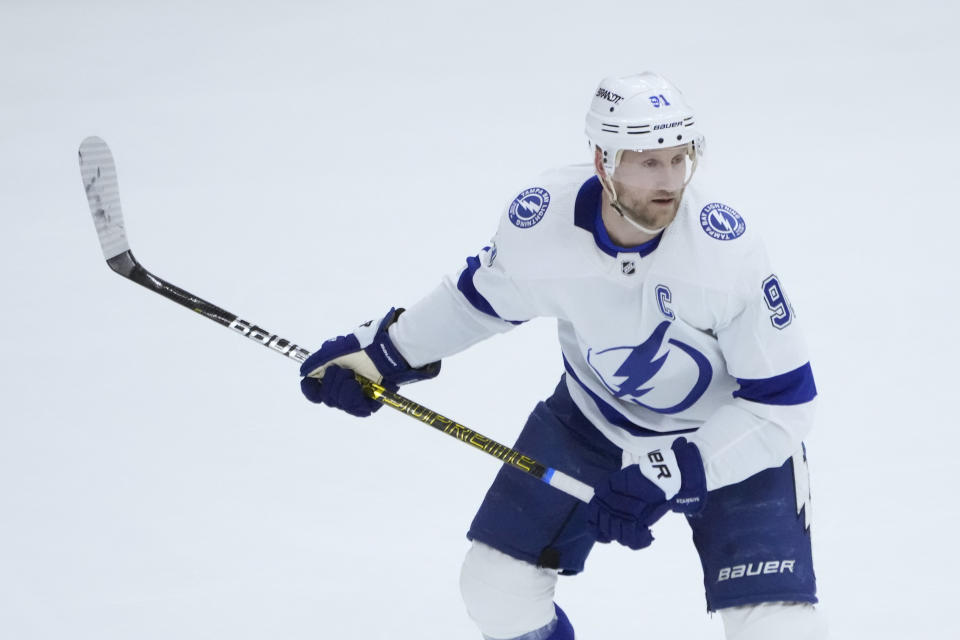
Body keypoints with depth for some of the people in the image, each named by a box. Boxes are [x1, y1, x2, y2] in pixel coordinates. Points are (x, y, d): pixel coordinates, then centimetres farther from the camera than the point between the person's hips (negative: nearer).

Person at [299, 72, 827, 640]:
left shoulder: (727, 250, -33)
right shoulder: (540, 220, -24)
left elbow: (785, 399, -26)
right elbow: (489, 292, 1)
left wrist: (668, 474, -31)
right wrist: (381, 352, 4)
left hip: (733, 435, -3)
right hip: (595, 416, 4)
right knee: (498, 587, 4)